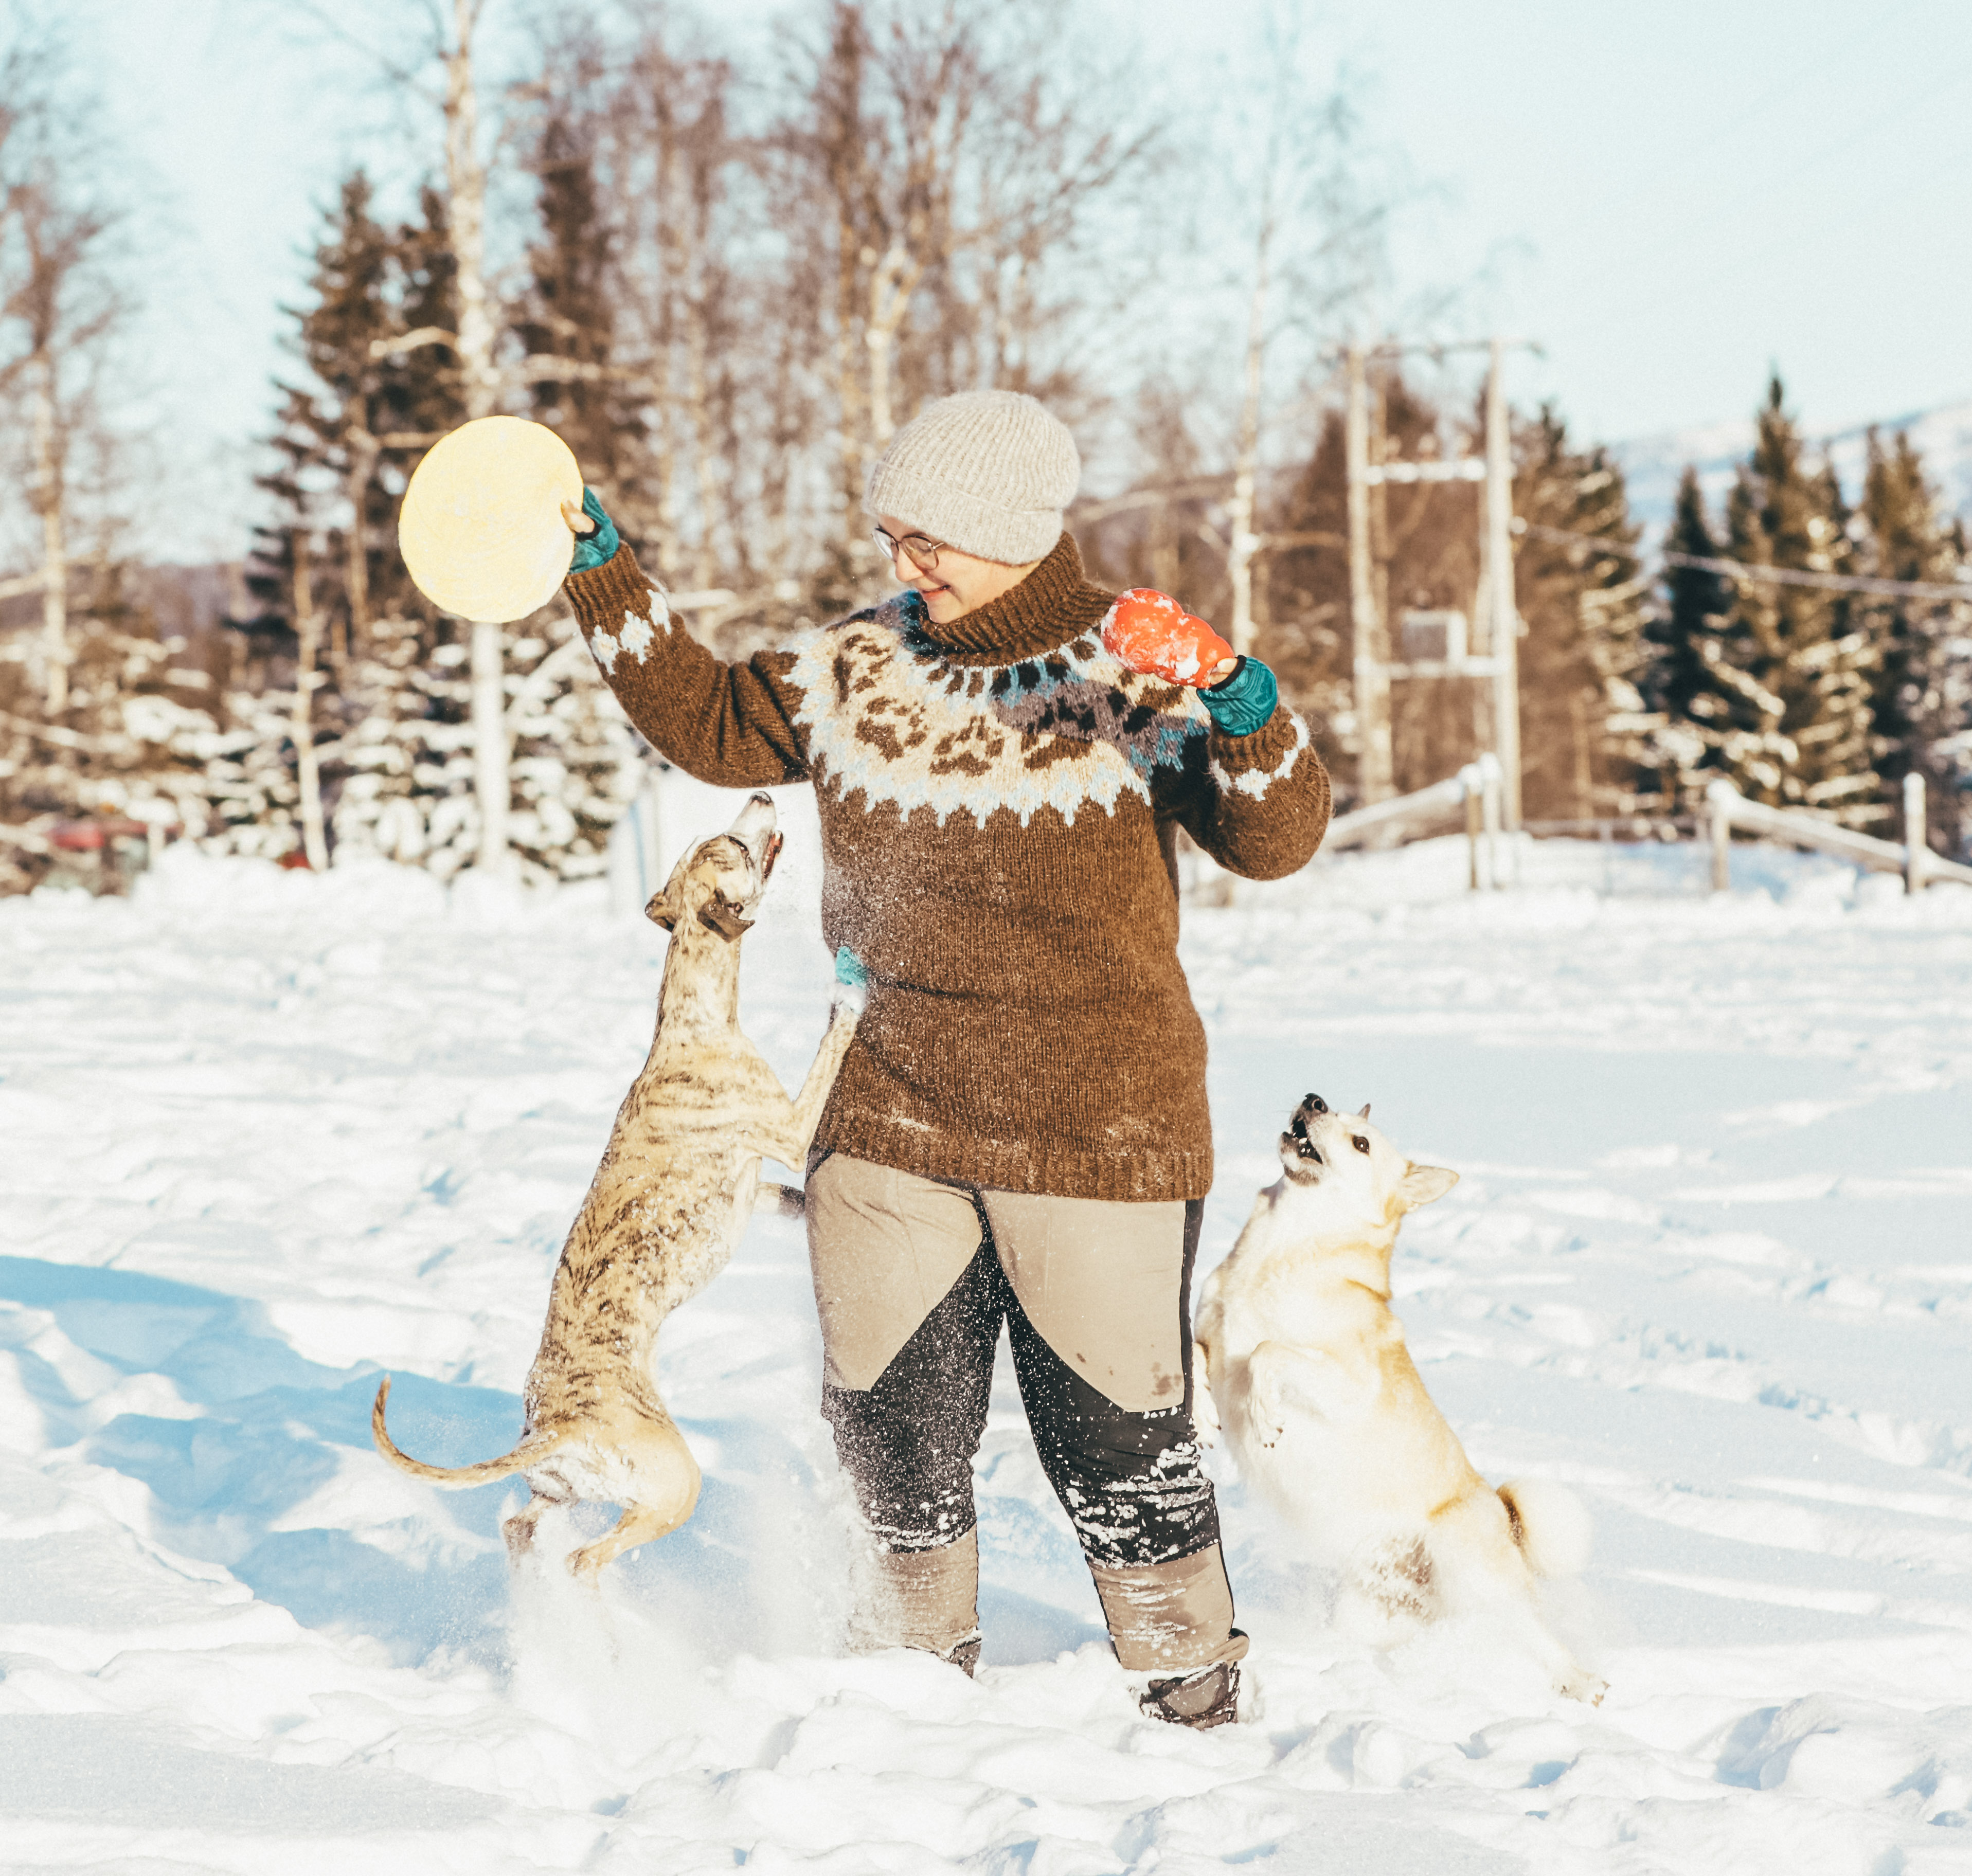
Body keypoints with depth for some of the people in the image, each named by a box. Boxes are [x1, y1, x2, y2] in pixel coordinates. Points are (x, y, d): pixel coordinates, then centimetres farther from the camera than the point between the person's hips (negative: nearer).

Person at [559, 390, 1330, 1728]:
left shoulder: (1141, 677, -6)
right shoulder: (859, 669, 6)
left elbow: (1274, 843, -12)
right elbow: (712, 724, 16)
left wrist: (1250, 717, -31)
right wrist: (604, 578, 10)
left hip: (1097, 1128, -4)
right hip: (891, 1117, 4)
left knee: (1110, 1417, 1)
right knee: (889, 1408, 11)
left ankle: (1189, 1669, 20)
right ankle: (920, 1651, 31)